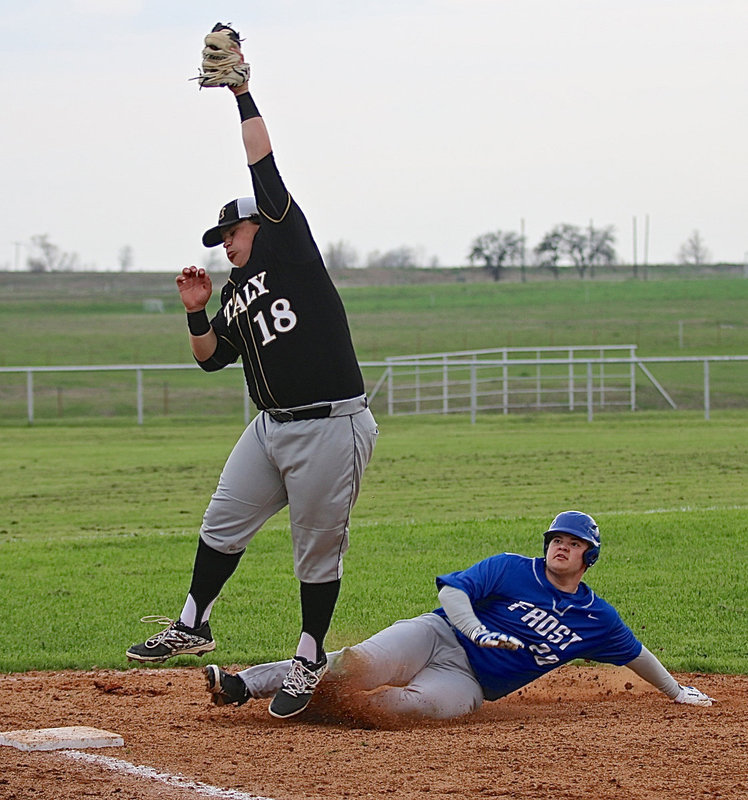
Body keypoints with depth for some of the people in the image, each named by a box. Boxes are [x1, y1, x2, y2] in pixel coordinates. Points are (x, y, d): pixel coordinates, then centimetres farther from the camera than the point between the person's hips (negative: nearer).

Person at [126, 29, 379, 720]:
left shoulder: (289, 248, -1)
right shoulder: (238, 294, 19)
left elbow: (265, 168, -7)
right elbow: (211, 356, 21)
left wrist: (243, 94, -9)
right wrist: (197, 313, 4)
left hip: (333, 427, -8)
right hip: (272, 426, 8)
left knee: (318, 548, 0)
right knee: (223, 524, 11)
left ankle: (310, 656, 12)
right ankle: (192, 626, 25)